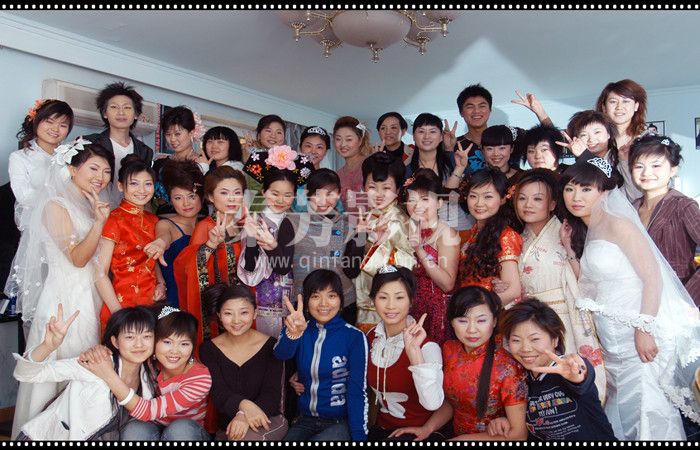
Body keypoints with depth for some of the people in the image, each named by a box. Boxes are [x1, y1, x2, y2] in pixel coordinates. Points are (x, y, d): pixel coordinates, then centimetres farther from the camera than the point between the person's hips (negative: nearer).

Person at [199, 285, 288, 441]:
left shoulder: (271, 346, -6)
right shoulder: (209, 349, -2)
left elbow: (272, 394, -12)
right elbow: (219, 395, -11)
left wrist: (244, 416, -31)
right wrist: (243, 404, -33)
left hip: (269, 420, -1)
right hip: (228, 426, 2)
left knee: (247, 437, -30)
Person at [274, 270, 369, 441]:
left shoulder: (354, 337, -11)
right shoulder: (300, 330, -2)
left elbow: (357, 391, -10)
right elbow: (282, 354, -24)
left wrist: (359, 436, -19)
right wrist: (293, 333, -46)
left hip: (341, 422, -3)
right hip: (305, 421, 3)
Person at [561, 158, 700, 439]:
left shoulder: (617, 224, -9)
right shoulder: (584, 232, 14)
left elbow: (653, 278, -16)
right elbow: (588, 285, 8)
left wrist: (644, 331, -20)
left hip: (640, 334, -8)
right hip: (612, 339, 8)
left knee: (647, 408, -2)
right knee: (621, 409, 13)